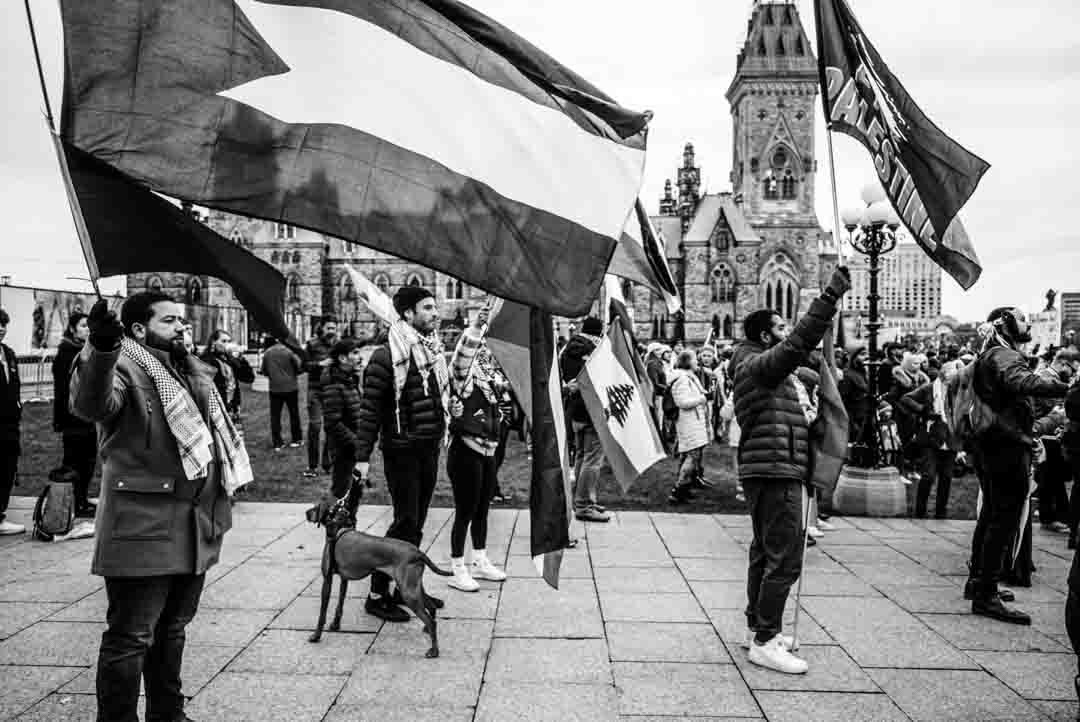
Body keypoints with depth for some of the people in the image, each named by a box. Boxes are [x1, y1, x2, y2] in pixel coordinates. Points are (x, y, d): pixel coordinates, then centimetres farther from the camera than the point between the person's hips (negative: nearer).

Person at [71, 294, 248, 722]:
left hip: (195, 528, 8)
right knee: (131, 637, 0)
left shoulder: (194, 372, 17)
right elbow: (90, 404, -31)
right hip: (144, 530, -8)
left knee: (172, 628, 21)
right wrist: (101, 350, -50)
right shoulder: (126, 368, -9)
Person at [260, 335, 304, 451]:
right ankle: (297, 439, 19)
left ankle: (277, 443, 5)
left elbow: (263, 371, 6)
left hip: (274, 388, 2)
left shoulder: (267, 353, -1)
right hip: (290, 386, -2)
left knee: (275, 415, 7)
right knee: (294, 413, 12)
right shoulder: (289, 350, -11)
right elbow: (300, 367, -11)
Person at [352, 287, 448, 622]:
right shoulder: (387, 356, -13)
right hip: (402, 450, -7)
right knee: (405, 523, -4)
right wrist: (363, 456, -17)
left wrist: (440, 436, 13)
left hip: (430, 448, 7)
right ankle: (377, 595, 7)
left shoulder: (434, 351, 11)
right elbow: (370, 408, -14)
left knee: (417, 523, 14)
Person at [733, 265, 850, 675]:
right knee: (784, 559, -10)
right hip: (775, 472, -11)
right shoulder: (758, 364, -13)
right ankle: (764, 642, -5)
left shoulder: (763, 367, 20)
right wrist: (832, 296, -26)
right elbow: (799, 343, -25)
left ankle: (758, 627, 30)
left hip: (767, 472, 11)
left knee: (765, 553, 18)